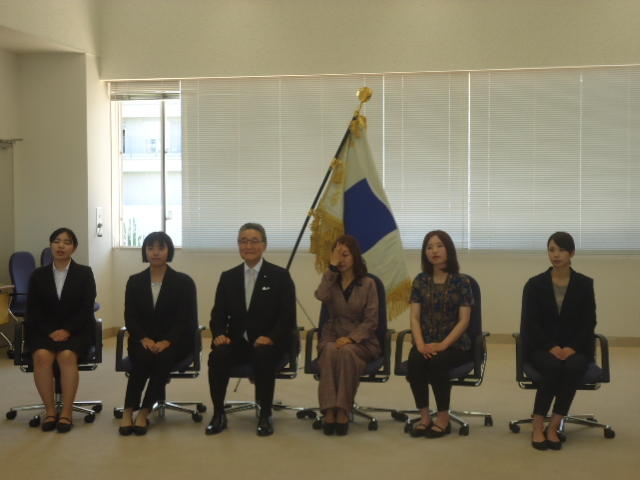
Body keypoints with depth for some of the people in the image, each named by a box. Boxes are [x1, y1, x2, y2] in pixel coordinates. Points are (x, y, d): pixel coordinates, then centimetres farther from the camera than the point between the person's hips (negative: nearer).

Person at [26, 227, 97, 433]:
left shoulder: (84, 273, 6)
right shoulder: (38, 275, 11)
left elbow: (87, 309, -1)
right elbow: (33, 310, 5)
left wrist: (67, 331, -15)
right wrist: (50, 332, -11)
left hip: (76, 331, -1)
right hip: (44, 331, 2)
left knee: (67, 355, -33)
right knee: (42, 355, -31)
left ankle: (67, 413, -26)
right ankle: (50, 411, -21)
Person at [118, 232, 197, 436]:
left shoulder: (184, 282, 1)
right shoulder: (135, 282, 10)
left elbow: (187, 320, -5)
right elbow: (130, 318, 4)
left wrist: (166, 342, -20)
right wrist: (144, 338, -16)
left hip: (174, 341, -1)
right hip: (143, 340, 2)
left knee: (164, 358, -34)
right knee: (143, 356, -32)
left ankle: (144, 412, -29)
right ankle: (128, 411, -30)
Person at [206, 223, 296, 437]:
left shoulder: (280, 276, 2)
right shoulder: (228, 277, 13)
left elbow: (288, 316, -4)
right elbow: (218, 313, 9)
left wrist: (270, 337, -21)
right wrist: (219, 334, -13)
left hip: (268, 342, -2)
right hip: (237, 340, 3)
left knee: (262, 354, -37)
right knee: (218, 354, -30)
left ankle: (265, 415, -21)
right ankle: (218, 414, -16)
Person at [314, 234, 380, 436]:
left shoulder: (367, 284, 5)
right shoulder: (331, 281, 12)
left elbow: (371, 320, -3)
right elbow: (321, 296, -14)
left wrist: (351, 338, -18)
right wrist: (332, 268, -12)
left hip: (360, 340, -2)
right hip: (332, 336, 2)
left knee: (347, 351, -36)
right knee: (330, 351, -34)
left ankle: (343, 411, -33)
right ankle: (329, 411, -39)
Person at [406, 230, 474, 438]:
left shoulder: (461, 281, -1)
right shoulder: (420, 281, 8)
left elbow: (463, 320, -6)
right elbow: (414, 317, 3)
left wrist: (442, 345, -18)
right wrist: (420, 344, -14)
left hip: (455, 343, -3)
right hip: (427, 343, 3)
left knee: (436, 362, -33)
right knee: (415, 361, -30)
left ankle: (443, 418, -16)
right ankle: (424, 416, -17)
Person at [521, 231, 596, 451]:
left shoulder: (584, 284, 3)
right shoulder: (535, 284, 0)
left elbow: (589, 322, -1)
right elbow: (530, 323, -5)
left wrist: (572, 348, -16)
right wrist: (551, 347, -18)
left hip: (575, 347, 1)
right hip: (541, 346, -1)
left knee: (573, 367, -33)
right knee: (553, 366, -34)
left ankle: (553, 427, -27)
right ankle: (537, 427, -25)